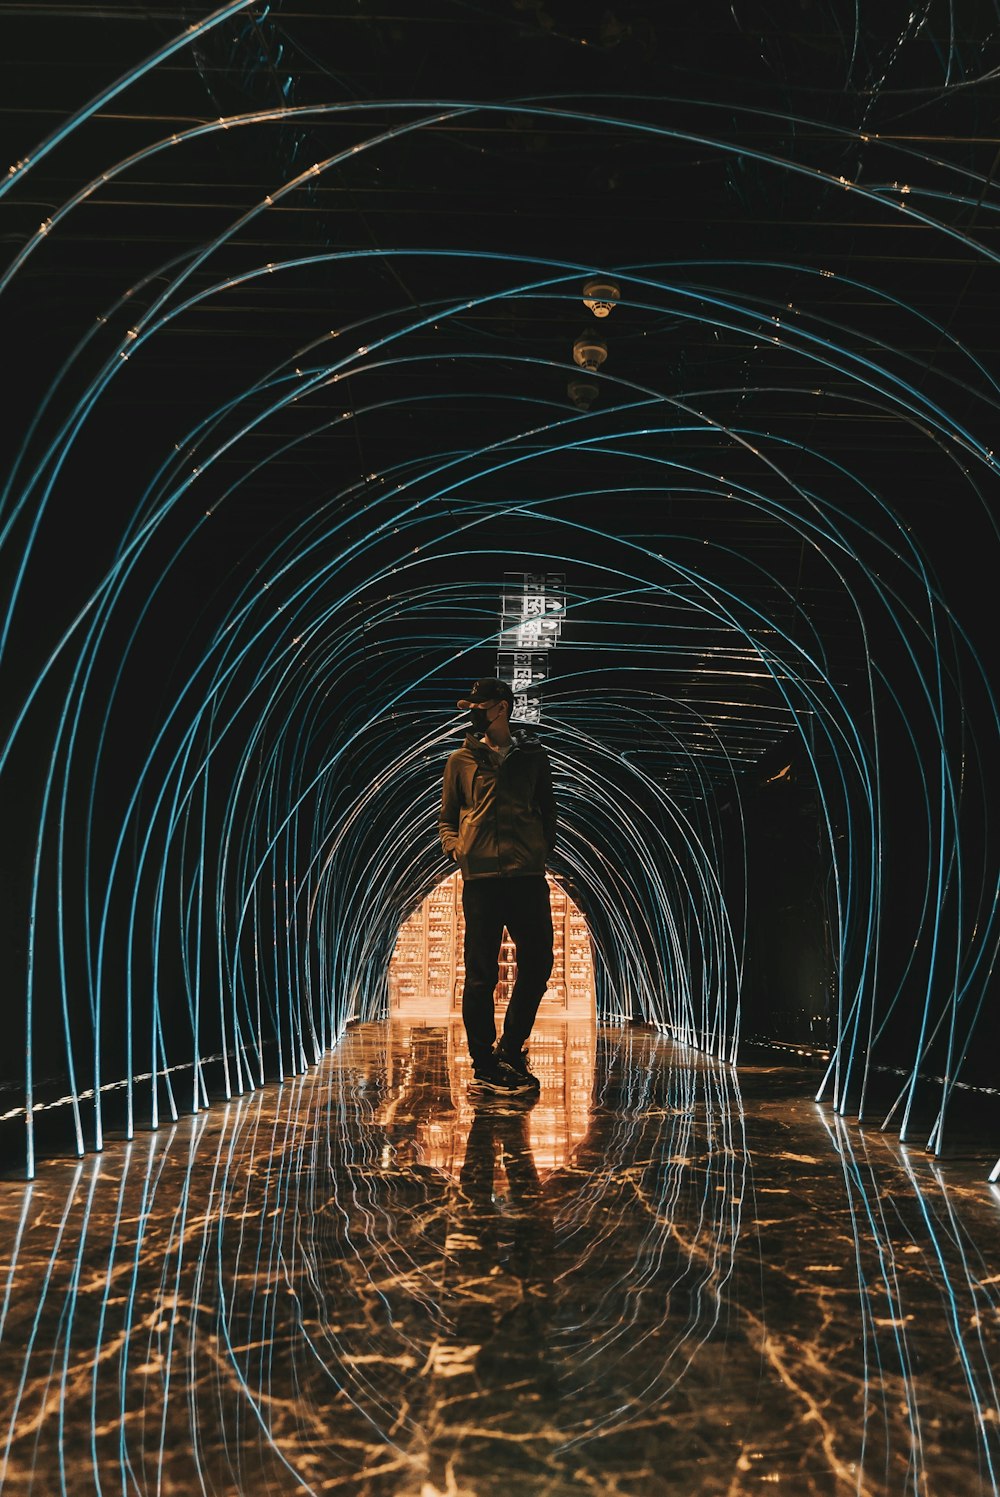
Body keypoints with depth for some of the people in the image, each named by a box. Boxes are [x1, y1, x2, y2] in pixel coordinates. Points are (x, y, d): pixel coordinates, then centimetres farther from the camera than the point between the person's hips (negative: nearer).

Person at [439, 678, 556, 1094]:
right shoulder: (461, 760, 12)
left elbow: (548, 813, 19)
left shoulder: (532, 756, 14)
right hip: (481, 876, -1)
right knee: (480, 973, 0)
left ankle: (509, 1050, 20)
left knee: (537, 964, 2)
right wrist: (458, 850, -3)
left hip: (528, 875, 2)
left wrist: (543, 852, 4)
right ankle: (484, 1066, 8)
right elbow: (446, 820, 15)